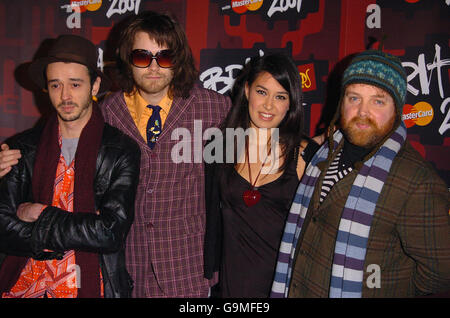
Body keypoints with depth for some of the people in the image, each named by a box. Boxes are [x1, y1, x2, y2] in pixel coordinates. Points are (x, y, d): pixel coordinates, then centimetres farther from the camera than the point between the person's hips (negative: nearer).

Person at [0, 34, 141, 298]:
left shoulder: (122, 151, -4)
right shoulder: (23, 148, 5)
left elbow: (111, 233, -12)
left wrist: (39, 216, -6)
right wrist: (81, 231, -10)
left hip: (89, 286, -1)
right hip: (23, 284, 2)